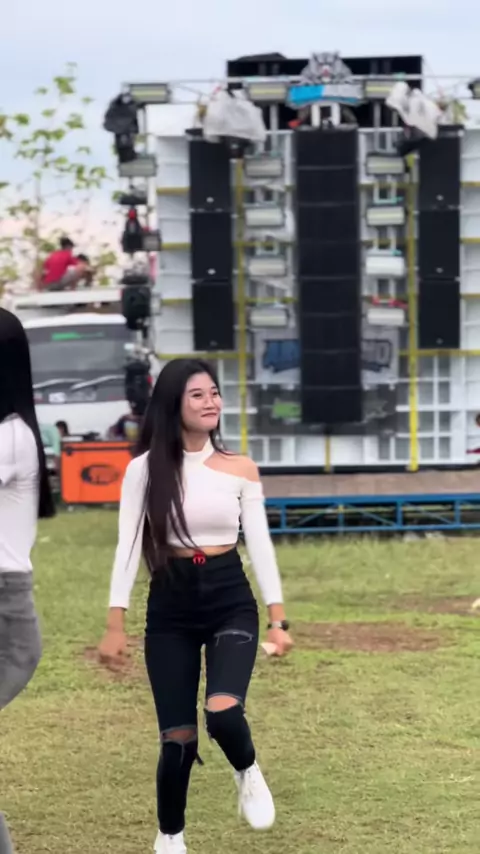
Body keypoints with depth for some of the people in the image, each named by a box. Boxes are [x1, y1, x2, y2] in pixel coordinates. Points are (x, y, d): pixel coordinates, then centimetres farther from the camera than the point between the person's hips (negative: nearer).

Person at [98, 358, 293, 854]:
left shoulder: (240, 470, 2)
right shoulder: (145, 468, -2)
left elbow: (260, 545, 4)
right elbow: (128, 546, -2)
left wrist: (278, 619, -1)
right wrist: (115, 624, -7)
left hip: (230, 600, 0)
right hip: (170, 608, 0)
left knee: (222, 711, -26)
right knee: (177, 737, 0)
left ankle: (247, 773, 9)